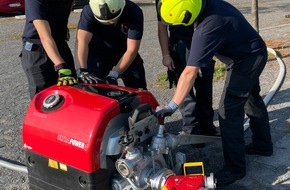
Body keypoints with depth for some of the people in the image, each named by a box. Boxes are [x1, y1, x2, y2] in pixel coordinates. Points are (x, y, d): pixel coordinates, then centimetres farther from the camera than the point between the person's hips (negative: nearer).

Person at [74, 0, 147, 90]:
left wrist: (114, 74, -34)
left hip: (124, 54, 1)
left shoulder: (134, 12, -26)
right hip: (98, 53, -1)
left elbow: (132, 50, -26)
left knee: (138, 89, 1)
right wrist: (81, 70, -51)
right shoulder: (89, 11, -26)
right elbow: (82, 40, -37)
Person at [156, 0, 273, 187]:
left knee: (229, 111, -9)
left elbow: (190, 73, -36)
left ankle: (235, 168, 3)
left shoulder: (207, 29, -35)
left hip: (246, 60, -10)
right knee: (252, 100, 23)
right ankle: (263, 145, 42)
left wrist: (172, 106, -33)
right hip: (254, 53, 10)